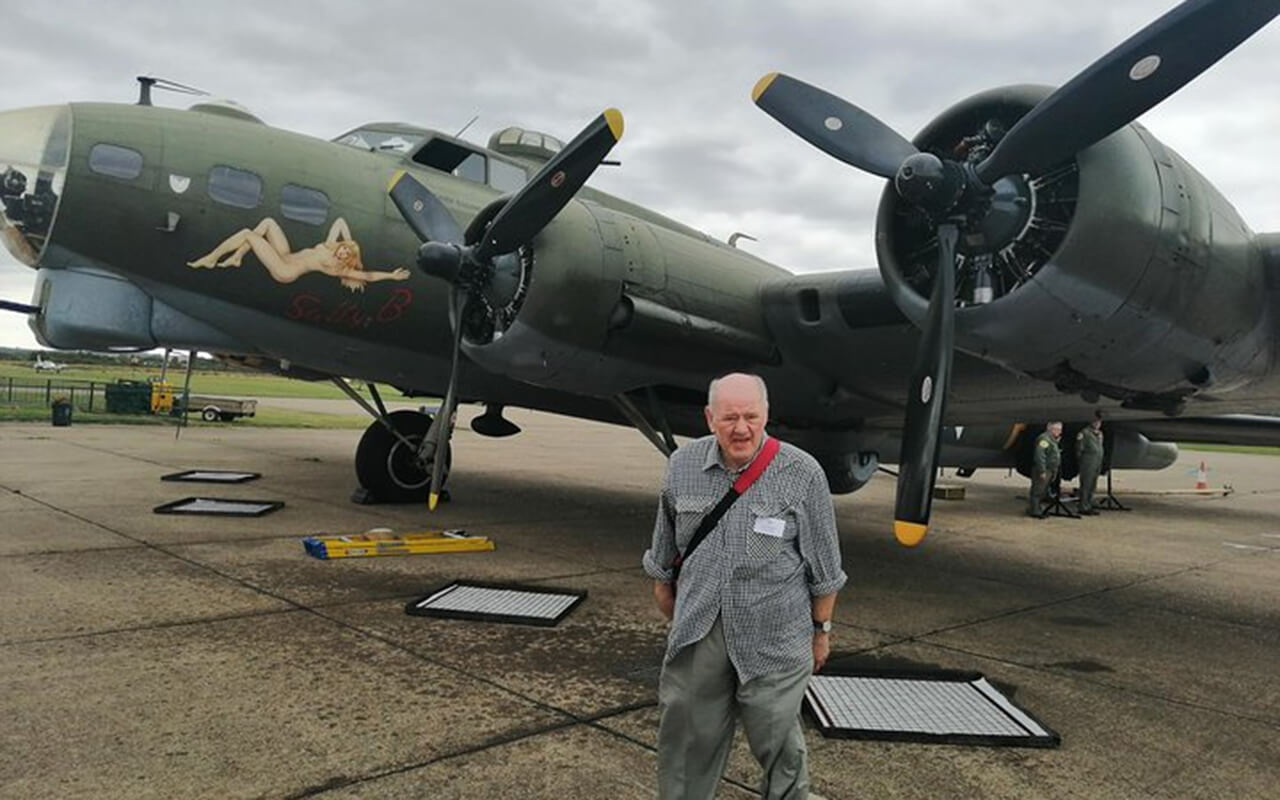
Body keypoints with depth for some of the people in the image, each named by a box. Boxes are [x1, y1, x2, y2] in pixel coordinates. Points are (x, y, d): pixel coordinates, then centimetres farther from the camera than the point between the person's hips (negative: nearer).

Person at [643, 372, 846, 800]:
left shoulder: (803, 473, -12)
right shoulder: (682, 465, -3)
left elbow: (823, 565, -2)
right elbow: (665, 545, 12)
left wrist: (821, 629, 3)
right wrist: (664, 591, 19)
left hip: (774, 636, -3)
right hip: (696, 633, 3)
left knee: (777, 738, 12)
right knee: (686, 736, 15)